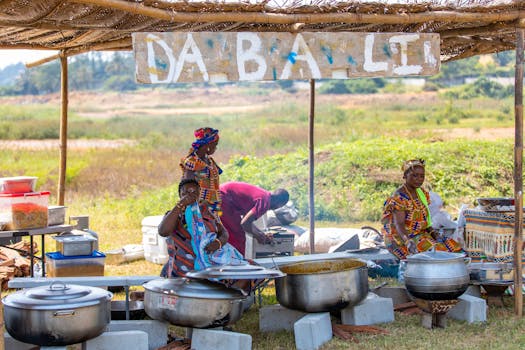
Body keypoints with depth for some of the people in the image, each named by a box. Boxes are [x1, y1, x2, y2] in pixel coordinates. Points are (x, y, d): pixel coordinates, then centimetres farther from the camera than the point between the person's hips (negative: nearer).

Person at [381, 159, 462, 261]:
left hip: (420, 235, 8)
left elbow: (425, 220, 14)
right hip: (400, 239, -8)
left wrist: (434, 233, -5)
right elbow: (399, 224, -26)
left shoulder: (422, 193, 11)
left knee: (452, 245, -8)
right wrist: (408, 241, -44)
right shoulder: (399, 197, -16)